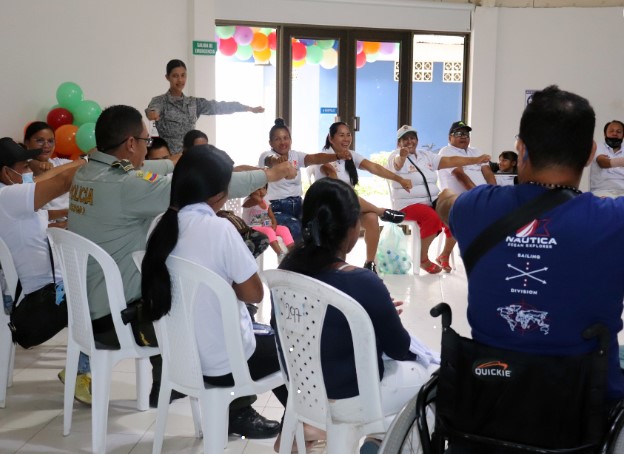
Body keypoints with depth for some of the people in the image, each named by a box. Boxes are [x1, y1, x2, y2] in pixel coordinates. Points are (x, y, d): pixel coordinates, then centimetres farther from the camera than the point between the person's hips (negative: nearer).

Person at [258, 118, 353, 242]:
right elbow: (270, 161, -33)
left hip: (297, 205, 6)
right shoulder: (266, 156, -7)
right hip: (276, 208, -5)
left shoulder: (296, 155, 7)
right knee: (296, 229, -32)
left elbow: (315, 158, -12)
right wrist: (277, 160, -59)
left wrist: (337, 155, -32)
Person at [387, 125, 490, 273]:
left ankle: (444, 255, 1)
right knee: (432, 218, -35)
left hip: (433, 201, 6)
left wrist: (476, 160, 5)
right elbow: (398, 162, -29)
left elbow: (450, 161, 12)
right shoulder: (396, 157, -4)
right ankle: (423, 258, -15)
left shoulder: (426, 155, 15)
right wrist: (402, 156, -54)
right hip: (409, 204, -6)